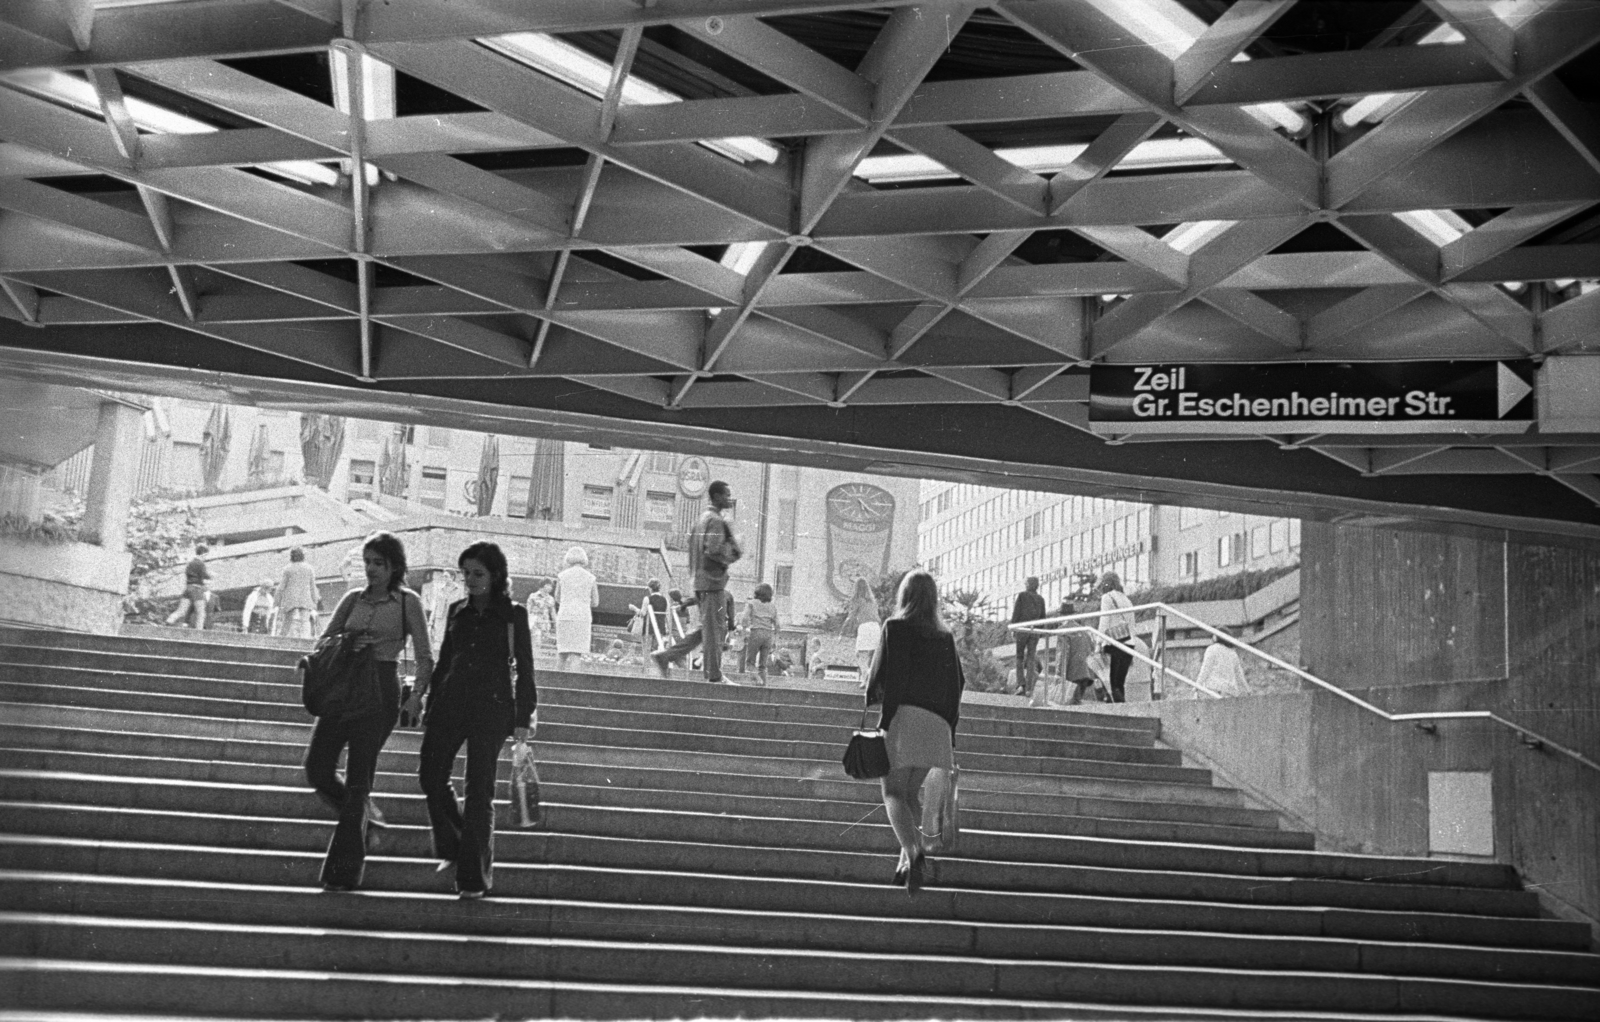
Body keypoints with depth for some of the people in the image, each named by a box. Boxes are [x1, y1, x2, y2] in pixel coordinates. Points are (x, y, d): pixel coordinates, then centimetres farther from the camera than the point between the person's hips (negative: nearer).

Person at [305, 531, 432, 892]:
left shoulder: (407, 602, 2)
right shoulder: (353, 599, 13)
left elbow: (425, 658, 0)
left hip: (380, 690, -5)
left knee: (358, 779, -6)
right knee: (318, 770, -3)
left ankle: (344, 872, -1)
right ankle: (364, 814, 26)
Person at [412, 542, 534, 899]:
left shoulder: (513, 614, 0)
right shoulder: (457, 611, 11)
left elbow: (524, 668, 0)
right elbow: (444, 662, 17)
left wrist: (523, 718, -6)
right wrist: (430, 707, 14)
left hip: (491, 707, -4)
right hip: (451, 701, 4)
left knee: (479, 789, -4)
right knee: (430, 775, -2)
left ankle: (474, 877, 3)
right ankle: (453, 847, 21)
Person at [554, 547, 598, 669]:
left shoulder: (562, 576, 3)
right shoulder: (590, 578, 3)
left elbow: (558, 599, 14)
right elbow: (595, 602, 10)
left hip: (564, 617, 1)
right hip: (583, 618, -1)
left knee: (563, 653, 12)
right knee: (576, 655, -4)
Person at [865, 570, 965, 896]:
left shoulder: (895, 627, -2)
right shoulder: (945, 636, 13)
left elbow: (883, 674, -9)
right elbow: (958, 682, 12)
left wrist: (872, 697, 9)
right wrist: (949, 730, 16)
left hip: (902, 715, -5)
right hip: (936, 722, 5)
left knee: (894, 792, -4)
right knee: (912, 793, 16)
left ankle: (913, 851, -26)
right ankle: (908, 862, 10)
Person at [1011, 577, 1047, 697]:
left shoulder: (1022, 595, -2)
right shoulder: (1040, 599, 11)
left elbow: (1016, 612, -6)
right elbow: (1043, 617, 12)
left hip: (1022, 629, -3)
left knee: (1020, 656, 8)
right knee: (1031, 658, 4)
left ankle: (1021, 683, -7)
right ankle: (1029, 688, -1)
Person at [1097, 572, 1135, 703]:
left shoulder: (1107, 597, 1)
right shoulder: (1126, 599, 21)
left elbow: (1104, 623, -7)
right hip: (1129, 644, 7)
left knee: (1114, 683, -7)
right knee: (1119, 683, 10)